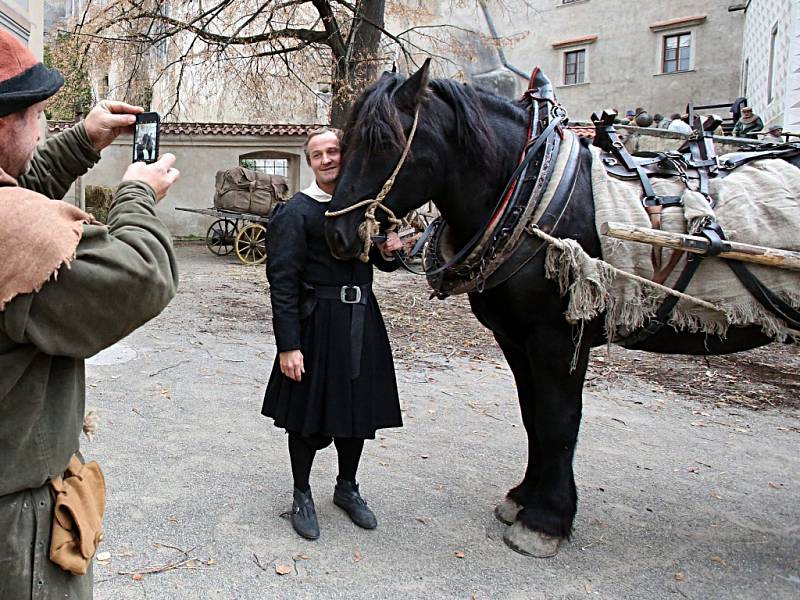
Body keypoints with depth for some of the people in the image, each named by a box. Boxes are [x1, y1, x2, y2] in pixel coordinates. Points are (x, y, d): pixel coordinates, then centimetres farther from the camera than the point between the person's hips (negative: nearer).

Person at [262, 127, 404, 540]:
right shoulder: (296, 212, -9)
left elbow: (382, 263, 20)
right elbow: (283, 282, -13)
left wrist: (389, 252, -4)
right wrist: (288, 344, -18)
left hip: (362, 321, 6)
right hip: (316, 323, -5)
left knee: (359, 408, 16)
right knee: (308, 412, 7)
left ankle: (347, 488, 38)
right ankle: (302, 496, 29)